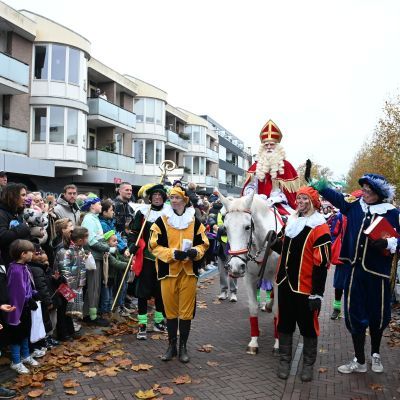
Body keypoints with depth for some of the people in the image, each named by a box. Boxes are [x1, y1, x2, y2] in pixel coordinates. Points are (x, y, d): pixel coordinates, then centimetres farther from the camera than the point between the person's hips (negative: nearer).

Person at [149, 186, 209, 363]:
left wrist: (196, 251, -14)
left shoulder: (195, 221, 4)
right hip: (169, 270, -1)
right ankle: (171, 346, 23)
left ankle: (183, 346, 20)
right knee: (170, 309, 8)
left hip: (189, 270, 1)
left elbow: (203, 243, 8)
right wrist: (173, 253, -18)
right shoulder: (162, 221, -2)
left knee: (186, 310, 5)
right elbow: (154, 245, -4)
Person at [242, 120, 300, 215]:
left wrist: (272, 200, -15)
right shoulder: (256, 166, 13)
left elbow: (288, 189, -2)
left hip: (279, 205, -2)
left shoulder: (285, 165, 5)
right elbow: (250, 186, 8)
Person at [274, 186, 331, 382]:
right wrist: (275, 243, 2)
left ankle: (308, 364, 27)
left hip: (305, 287, -6)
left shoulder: (319, 227, -13)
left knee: (308, 327, 9)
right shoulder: (291, 221, 9)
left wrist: (317, 294, -18)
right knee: (285, 323, 15)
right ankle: (285, 360, 30)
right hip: (285, 283, 6)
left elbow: (321, 264, -17)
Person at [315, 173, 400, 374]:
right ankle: (359, 360, 24)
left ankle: (375, 354, 40)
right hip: (355, 270, 2)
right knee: (354, 316, 7)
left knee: (378, 316, 13)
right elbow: (335, 197, 9)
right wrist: (318, 185, 1)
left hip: (378, 273, -2)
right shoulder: (355, 206, 4)